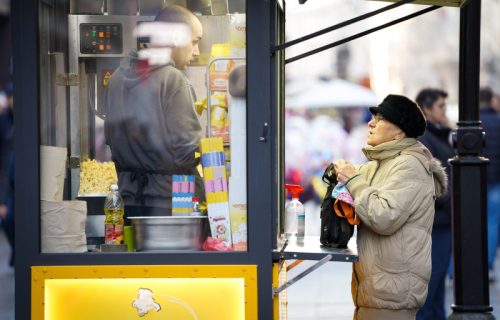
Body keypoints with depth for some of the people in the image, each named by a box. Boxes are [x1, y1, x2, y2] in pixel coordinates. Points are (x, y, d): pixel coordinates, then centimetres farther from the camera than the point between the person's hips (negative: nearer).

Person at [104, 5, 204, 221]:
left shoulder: (117, 78, 9)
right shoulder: (173, 80, -13)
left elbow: (110, 138, 14)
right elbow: (186, 149, -17)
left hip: (131, 200, 7)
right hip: (170, 201, -7)